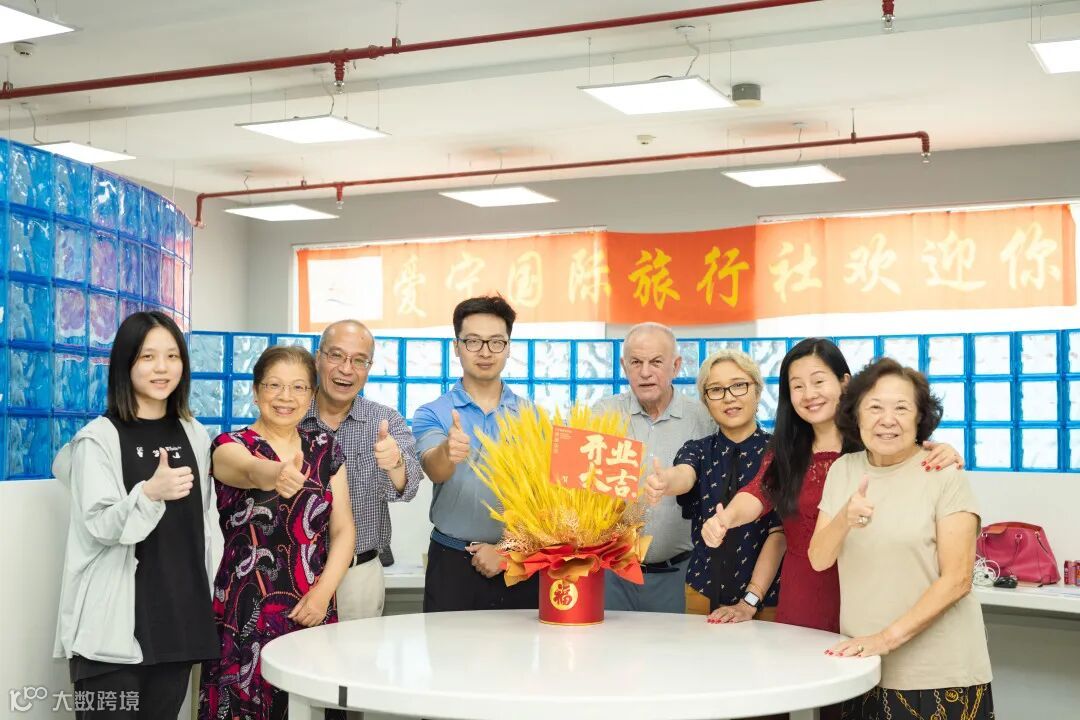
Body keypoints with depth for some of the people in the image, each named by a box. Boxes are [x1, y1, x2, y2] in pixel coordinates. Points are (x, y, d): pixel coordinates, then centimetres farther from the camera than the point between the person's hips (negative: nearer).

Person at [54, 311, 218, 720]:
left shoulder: (195, 436, 10)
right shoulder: (99, 437, -6)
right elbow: (100, 526, -14)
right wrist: (149, 492, -32)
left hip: (178, 617, 5)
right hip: (115, 622, -4)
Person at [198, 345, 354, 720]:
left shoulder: (326, 448, 8)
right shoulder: (231, 446, -4)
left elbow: (343, 529, 7)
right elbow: (251, 471, -29)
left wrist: (324, 591, -8)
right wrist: (277, 473, -52)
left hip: (311, 612, 3)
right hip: (246, 614, -3)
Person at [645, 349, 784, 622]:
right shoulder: (698, 450, 3)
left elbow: (780, 531, -11)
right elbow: (684, 476, -20)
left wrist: (750, 601, -20)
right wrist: (663, 482, -44)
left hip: (766, 600, -2)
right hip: (703, 595, 2)